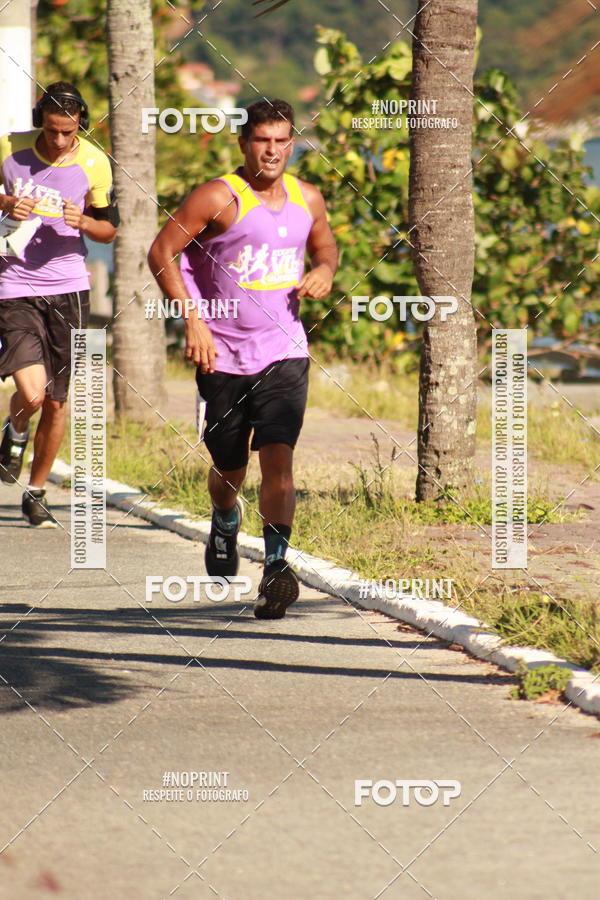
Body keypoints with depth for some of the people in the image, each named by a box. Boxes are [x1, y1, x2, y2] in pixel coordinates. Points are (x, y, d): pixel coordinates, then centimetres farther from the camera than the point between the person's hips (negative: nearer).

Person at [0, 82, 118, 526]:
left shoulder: (94, 164, -4)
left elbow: (110, 228, 7)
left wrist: (81, 222, -15)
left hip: (68, 289, 2)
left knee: (56, 402, 7)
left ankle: (36, 493, 26)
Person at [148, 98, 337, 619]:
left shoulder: (307, 200, 6)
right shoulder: (220, 198, -9)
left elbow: (326, 246, 26)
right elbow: (162, 252, -8)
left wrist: (324, 271, 1)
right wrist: (193, 320, -16)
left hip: (284, 351, 2)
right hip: (224, 355, -2)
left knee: (278, 457, -17)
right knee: (229, 468, 12)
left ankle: (276, 567, -21)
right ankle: (225, 523, 46)